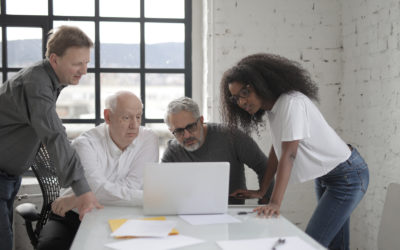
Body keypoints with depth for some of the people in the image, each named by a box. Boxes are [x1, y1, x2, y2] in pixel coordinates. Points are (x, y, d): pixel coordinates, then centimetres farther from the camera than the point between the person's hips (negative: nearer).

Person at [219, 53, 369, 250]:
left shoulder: (292, 102, -26)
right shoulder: (273, 106, 2)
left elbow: (288, 155, -31)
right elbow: (276, 151, 6)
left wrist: (275, 203, -35)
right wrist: (262, 191, 5)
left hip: (347, 177, -9)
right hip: (325, 177, 9)